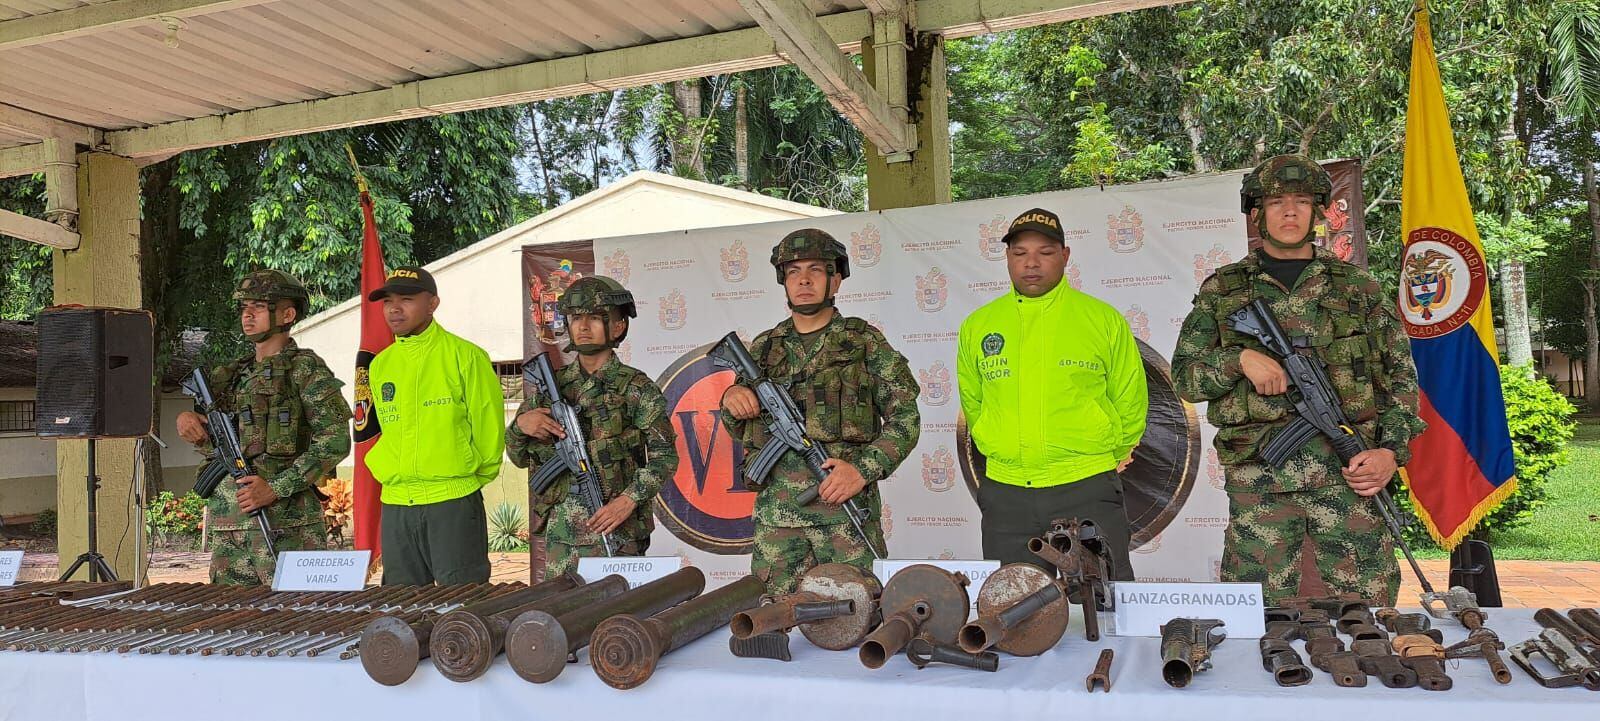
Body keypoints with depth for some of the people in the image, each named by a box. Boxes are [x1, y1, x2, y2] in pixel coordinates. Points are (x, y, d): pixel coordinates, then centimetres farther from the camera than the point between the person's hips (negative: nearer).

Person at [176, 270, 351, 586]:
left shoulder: (306, 369, -3)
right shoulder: (234, 375, 19)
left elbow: (335, 442, -12)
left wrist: (276, 488, -17)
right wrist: (190, 422, 3)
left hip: (285, 518, -7)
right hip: (229, 521, 7)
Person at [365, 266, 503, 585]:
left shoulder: (465, 356, -5)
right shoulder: (379, 365, 12)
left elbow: (489, 426, -3)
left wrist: (473, 476, 2)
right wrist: (388, 472, 13)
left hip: (454, 502, -5)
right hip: (395, 505, 6)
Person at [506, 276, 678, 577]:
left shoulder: (635, 388, -3)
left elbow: (665, 456, -6)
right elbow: (520, 458, 15)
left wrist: (630, 499, -17)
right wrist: (520, 425, -5)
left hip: (616, 531, -4)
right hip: (560, 533, 4)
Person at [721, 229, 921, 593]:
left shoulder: (864, 342, 4)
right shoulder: (764, 348, 13)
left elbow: (905, 418, 1)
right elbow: (740, 429, 21)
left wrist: (864, 469, -12)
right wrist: (731, 399, -1)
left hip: (847, 507, -3)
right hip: (776, 511, 3)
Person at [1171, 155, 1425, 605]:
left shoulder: (1359, 288, 12)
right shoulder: (1221, 291, 9)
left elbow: (1401, 377, 10)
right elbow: (1184, 376, 6)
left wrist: (1391, 452, -3)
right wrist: (1240, 359, -12)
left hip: (1350, 471, 1)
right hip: (1258, 478, 0)